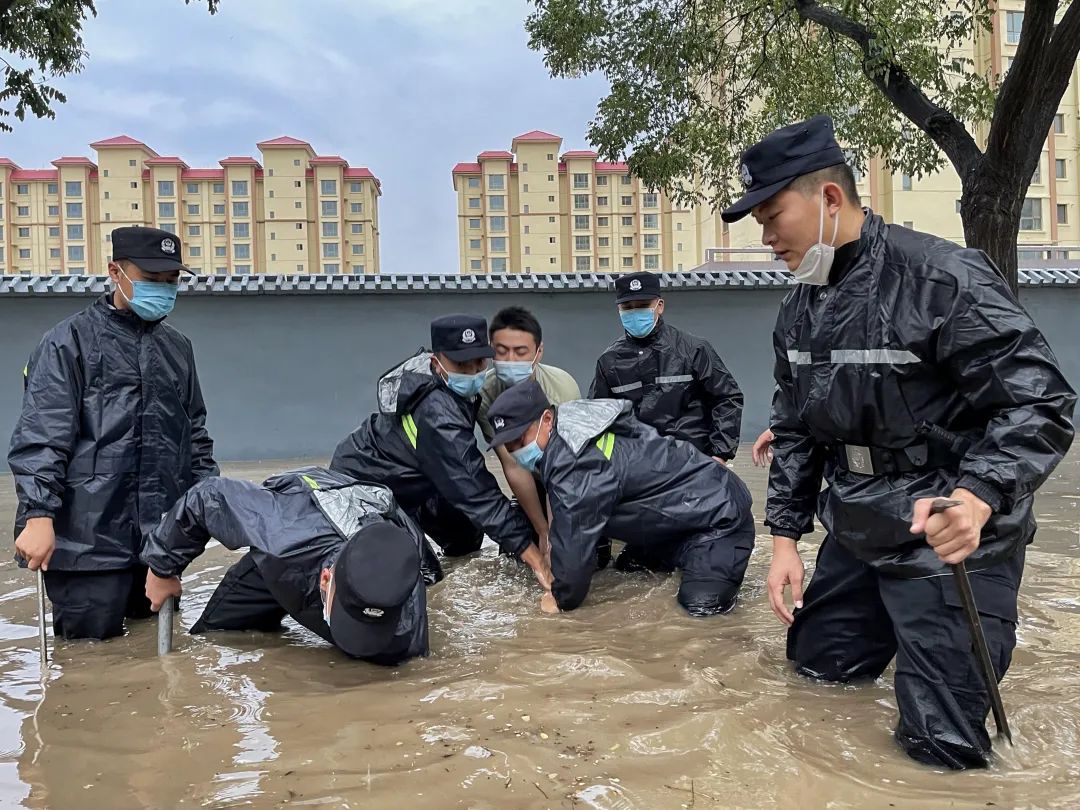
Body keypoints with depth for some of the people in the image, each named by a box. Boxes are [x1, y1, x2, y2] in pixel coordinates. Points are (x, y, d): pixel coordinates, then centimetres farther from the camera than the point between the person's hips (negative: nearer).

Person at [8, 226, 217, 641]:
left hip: (161, 526, 5)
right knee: (92, 630, 0)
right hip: (90, 527, -5)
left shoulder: (178, 347, 13)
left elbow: (195, 431, 20)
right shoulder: (70, 341, -4)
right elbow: (40, 436, -11)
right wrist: (38, 515, -19)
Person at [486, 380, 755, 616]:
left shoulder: (576, 468, -33)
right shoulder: (572, 422, -3)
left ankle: (725, 564, 5)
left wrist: (562, 599, -9)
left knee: (701, 604, -21)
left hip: (721, 513, -9)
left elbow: (574, 538, -25)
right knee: (628, 565, 13)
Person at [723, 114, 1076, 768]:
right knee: (819, 660, 18)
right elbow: (794, 431, 11)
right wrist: (786, 537, 5)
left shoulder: (945, 278, -20)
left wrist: (978, 498, -38)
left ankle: (993, 620, 22)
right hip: (856, 528, 7)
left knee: (943, 740, -3)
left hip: (948, 533, -7)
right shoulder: (799, 311, 5)